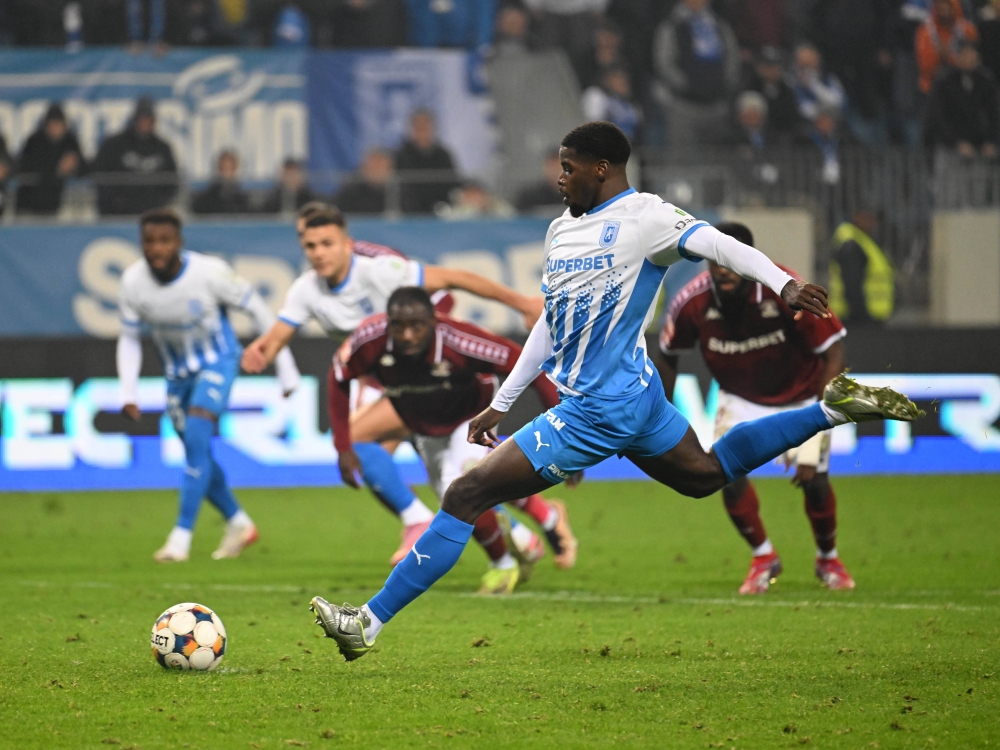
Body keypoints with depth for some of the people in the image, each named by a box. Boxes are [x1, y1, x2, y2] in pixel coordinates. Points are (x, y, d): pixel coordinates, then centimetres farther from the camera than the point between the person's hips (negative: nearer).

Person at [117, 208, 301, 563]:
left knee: (196, 438, -22)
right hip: (177, 371, 5)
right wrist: (128, 393, -12)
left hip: (217, 362, -4)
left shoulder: (209, 272, -26)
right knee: (196, 454, 9)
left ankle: (181, 538, -21)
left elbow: (257, 308, -13)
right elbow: (129, 338, -1)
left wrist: (285, 367, -9)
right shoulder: (133, 282, -17)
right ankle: (238, 524, 31)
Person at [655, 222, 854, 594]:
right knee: (730, 475, -18)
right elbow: (667, 357, -3)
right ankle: (763, 558, 9)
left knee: (814, 481, -11)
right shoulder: (693, 302, -24)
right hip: (741, 400, 2)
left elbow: (833, 354, -23)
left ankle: (828, 559, 20)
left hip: (800, 396, -2)